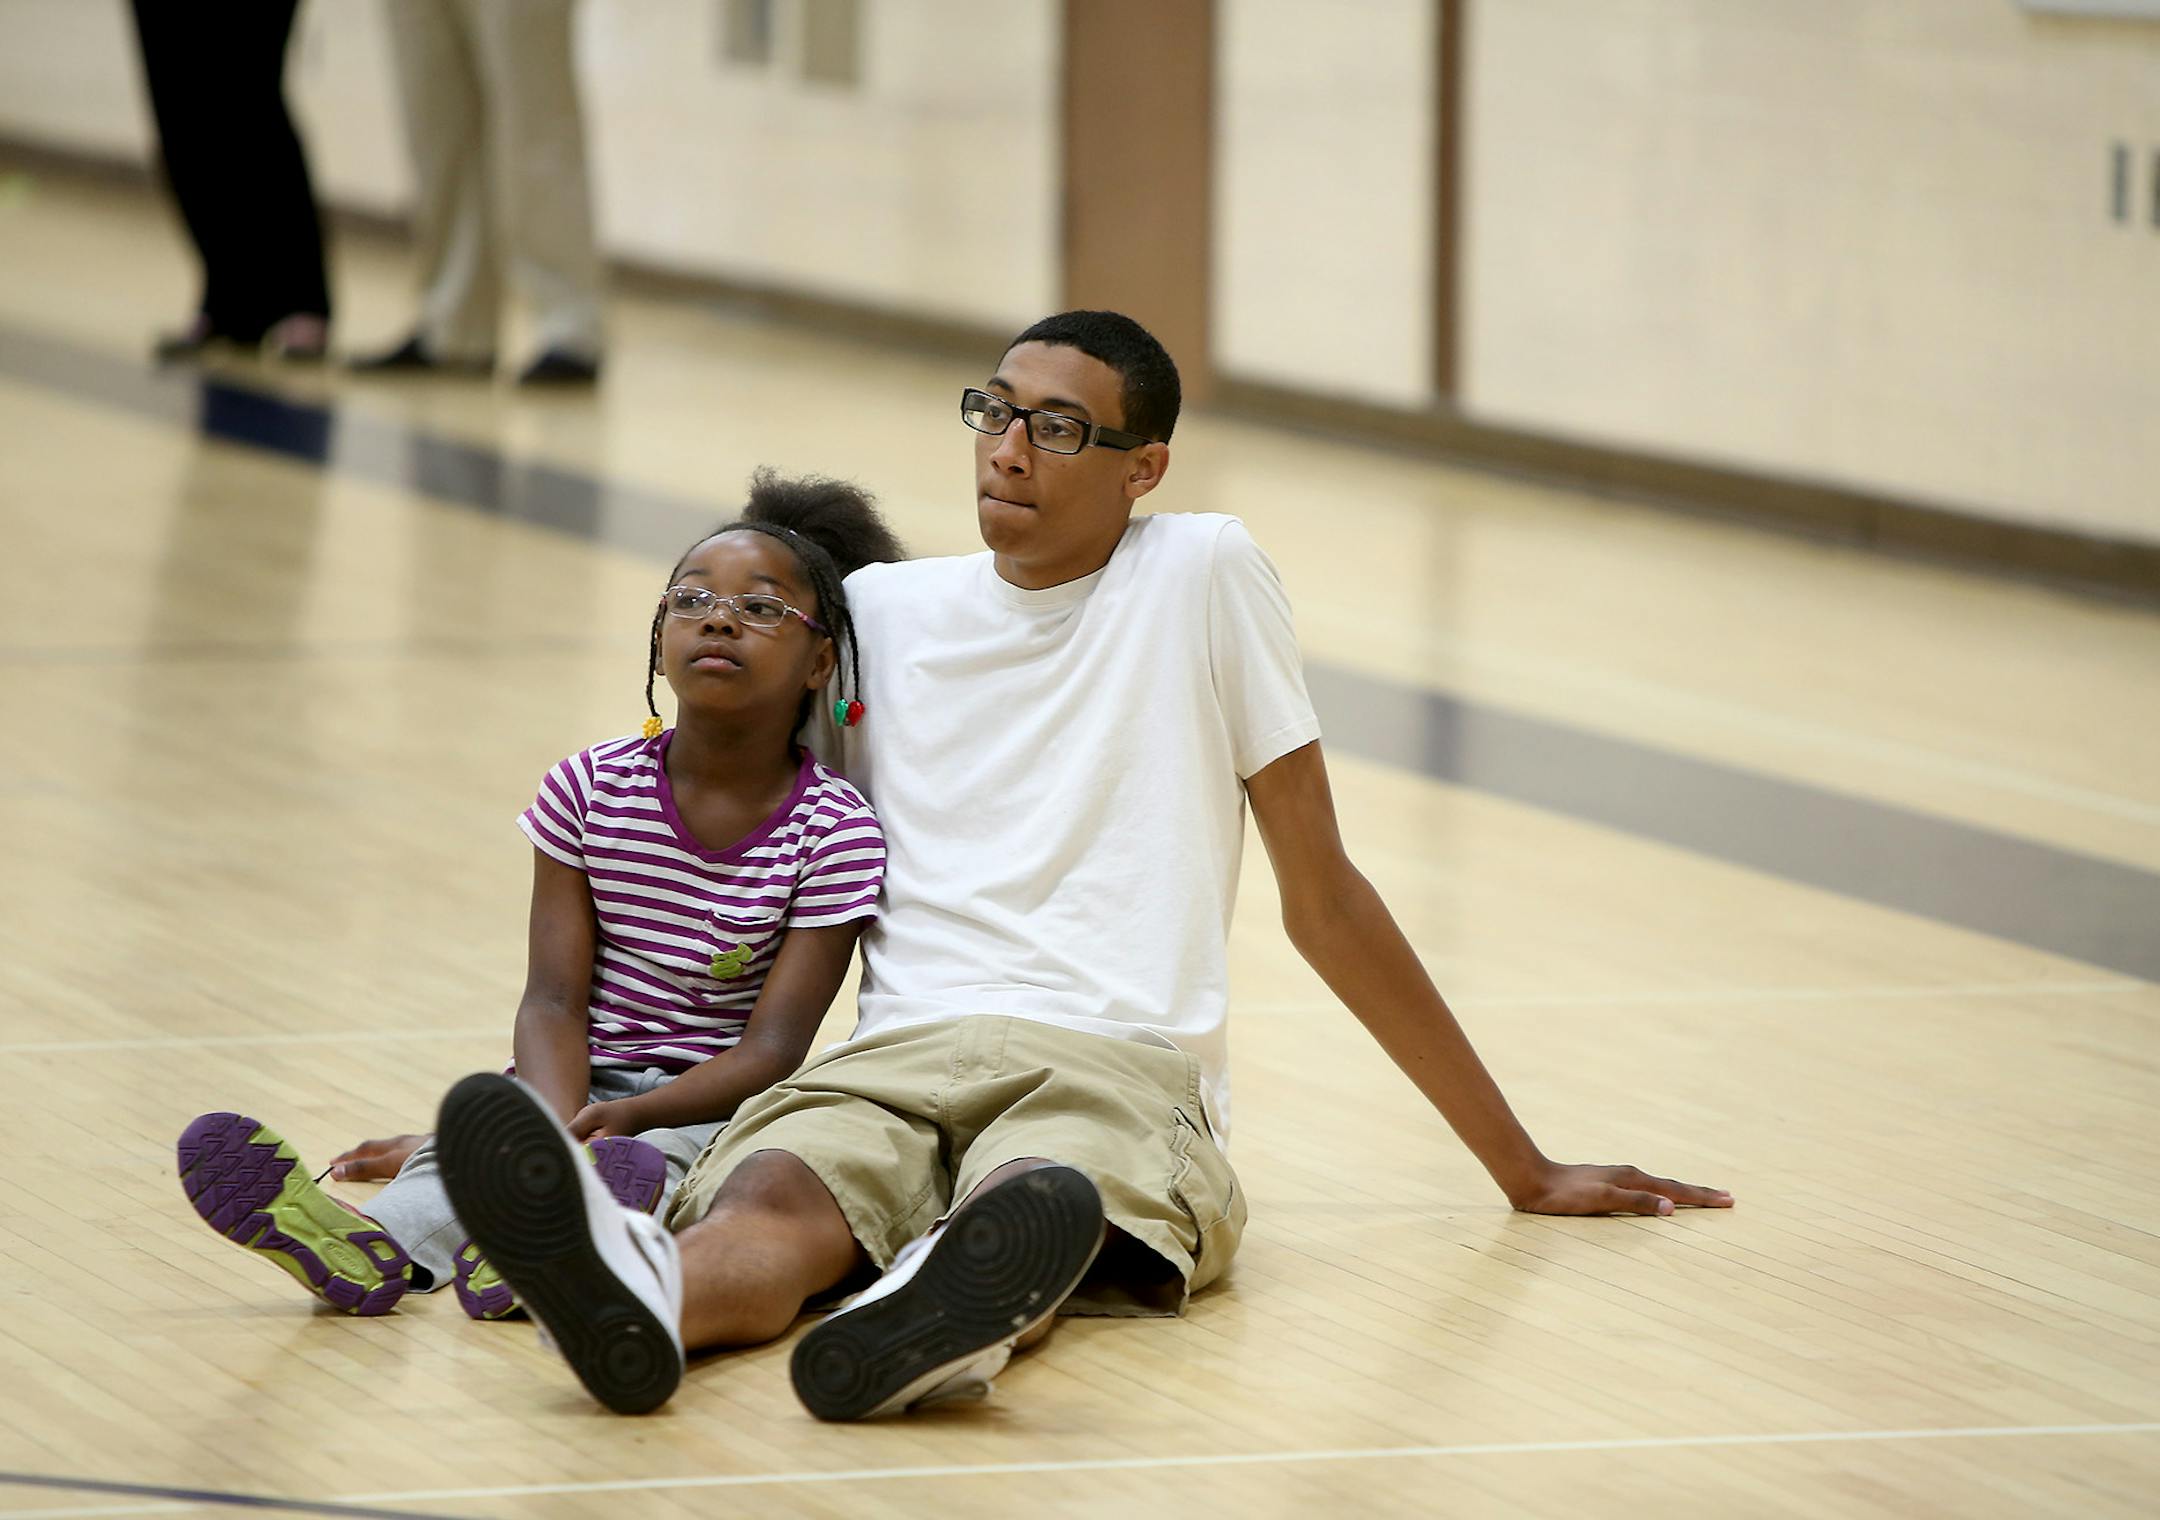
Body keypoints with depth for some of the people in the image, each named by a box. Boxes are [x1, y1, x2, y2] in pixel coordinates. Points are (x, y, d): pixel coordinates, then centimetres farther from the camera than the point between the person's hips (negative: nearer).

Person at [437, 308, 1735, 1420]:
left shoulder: (1204, 576, 8)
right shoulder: (879, 612, 20)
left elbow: (1323, 899, 13)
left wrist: (1522, 1168, 14)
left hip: (1120, 1066, -3)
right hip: (898, 1056, 3)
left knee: (1033, 1205, -42)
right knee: (765, 1201, -36)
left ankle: (951, 1306, -78)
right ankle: (642, 1294, -71)